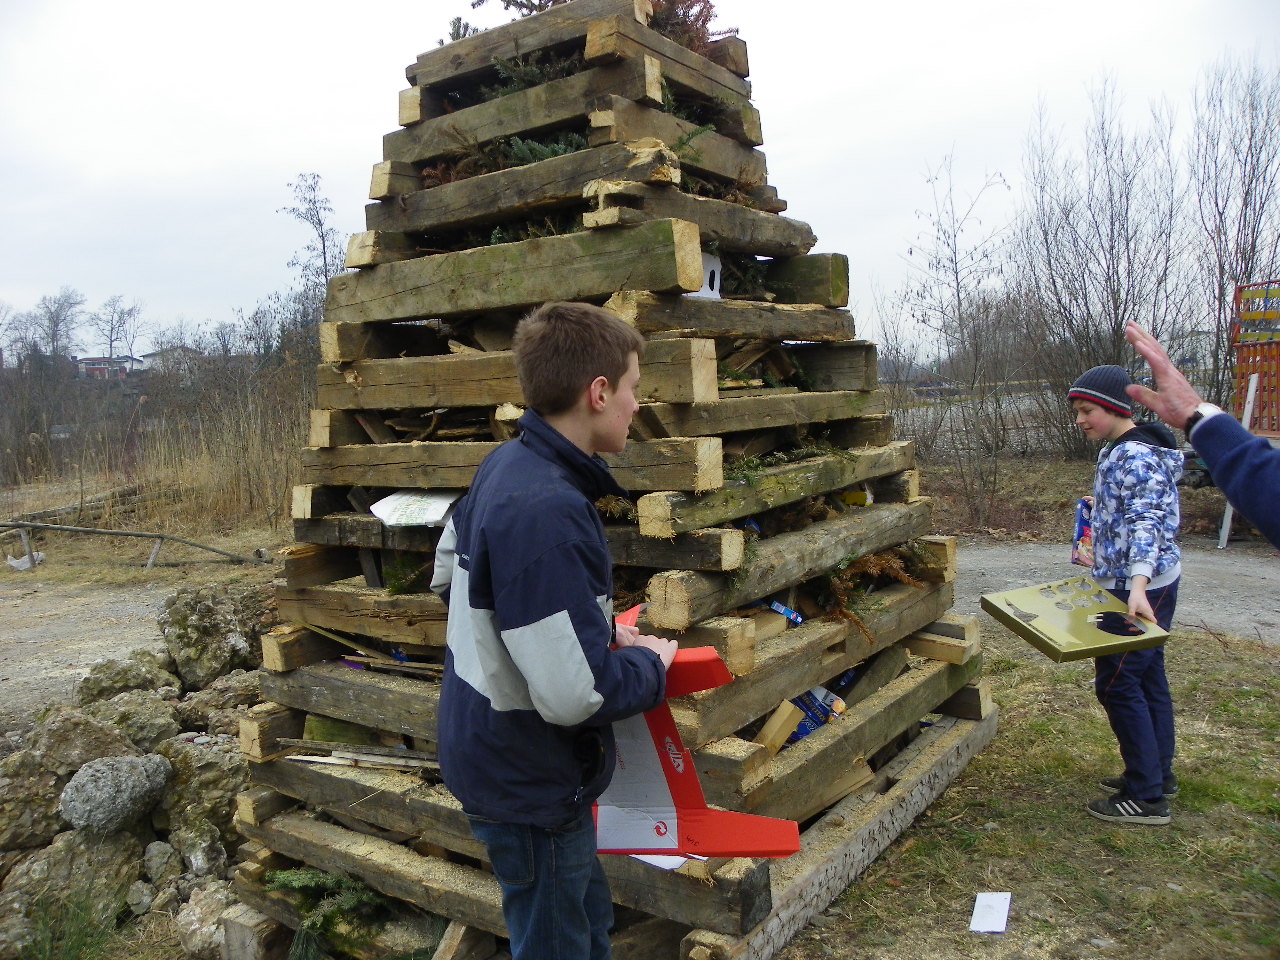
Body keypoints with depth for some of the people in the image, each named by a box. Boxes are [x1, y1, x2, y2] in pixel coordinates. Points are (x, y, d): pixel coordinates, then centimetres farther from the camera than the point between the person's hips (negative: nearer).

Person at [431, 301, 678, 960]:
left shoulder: (503, 465, -2)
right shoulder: (545, 512, -32)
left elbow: (448, 575, 12)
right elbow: (575, 693, -33)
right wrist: (651, 664, -12)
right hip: (532, 782, -9)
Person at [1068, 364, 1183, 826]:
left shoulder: (1136, 458, -21)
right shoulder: (1122, 450, 12)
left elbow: (1145, 522, -31)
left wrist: (1138, 584, -41)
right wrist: (1101, 506, 39)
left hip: (1138, 587, -11)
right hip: (1156, 581, 11)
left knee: (1116, 683, -6)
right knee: (1147, 676, 17)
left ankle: (1147, 796, 1)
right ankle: (1159, 773, 29)